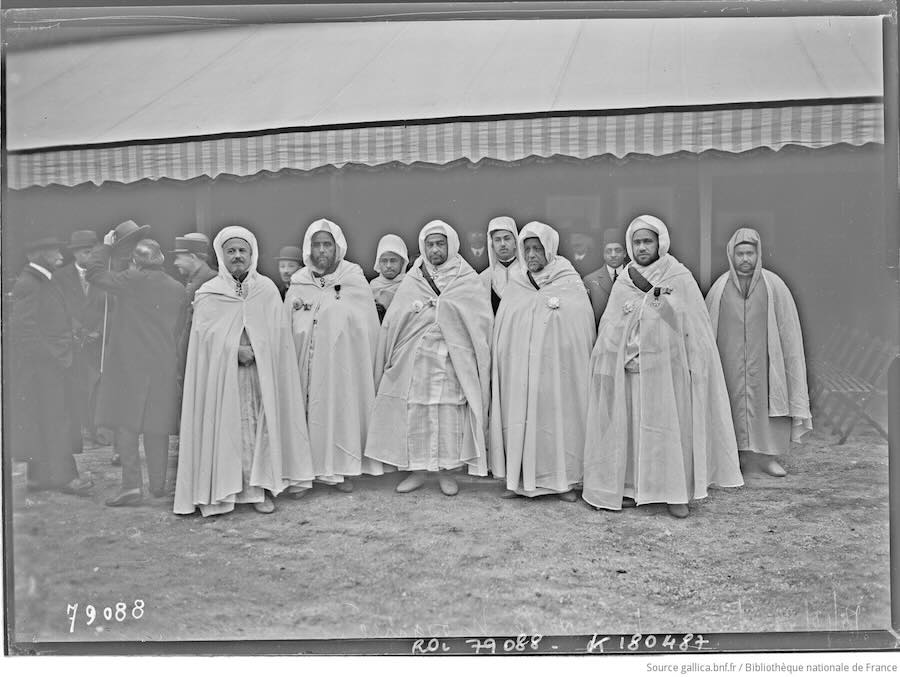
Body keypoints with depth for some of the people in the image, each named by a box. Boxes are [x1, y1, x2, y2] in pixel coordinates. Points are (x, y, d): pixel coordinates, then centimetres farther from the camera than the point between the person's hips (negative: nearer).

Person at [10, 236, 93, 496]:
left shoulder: (45, 283, 17)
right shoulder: (27, 284, -13)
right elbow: (24, 328, -18)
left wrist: (67, 351, 10)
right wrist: (55, 356, -16)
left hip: (54, 364, 9)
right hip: (40, 365, -9)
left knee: (42, 423, 12)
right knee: (54, 420, -6)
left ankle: (39, 475, 19)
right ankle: (63, 476, -2)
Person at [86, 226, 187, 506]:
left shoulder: (133, 280, -9)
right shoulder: (177, 288, 6)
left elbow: (95, 273, -2)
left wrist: (105, 246, 10)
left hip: (129, 364, -5)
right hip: (163, 365, 5)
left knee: (126, 422, 0)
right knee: (156, 425, 12)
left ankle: (132, 485, -6)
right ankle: (158, 485, 19)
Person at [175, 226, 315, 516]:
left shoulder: (267, 289, 6)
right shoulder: (208, 294, 3)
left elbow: (278, 330, 4)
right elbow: (205, 334, -4)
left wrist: (255, 349, -8)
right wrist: (235, 350, -15)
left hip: (263, 371, 2)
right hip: (223, 373, -1)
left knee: (262, 424, 1)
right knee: (232, 427, -2)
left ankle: (260, 486, 9)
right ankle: (227, 487, 5)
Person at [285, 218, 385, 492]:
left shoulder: (355, 282, -2)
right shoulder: (298, 286, 4)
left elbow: (368, 328, -2)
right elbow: (287, 330, 7)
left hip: (343, 365, -1)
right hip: (308, 365, 2)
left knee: (342, 408, 5)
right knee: (309, 412, 3)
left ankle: (342, 469, 18)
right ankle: (305, 469, 15)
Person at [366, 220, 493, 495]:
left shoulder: (467, 280, 3)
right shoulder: (411, 281, 8)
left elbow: (481, 321, -3)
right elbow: (393, 320, 7)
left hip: (452, 360, -1)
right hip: (414, 359, 2)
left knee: (449, 417, 1)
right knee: (413, 415, 4)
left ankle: (446, 471, 16)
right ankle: (416, 470, 17)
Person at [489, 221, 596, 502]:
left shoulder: (570, 284, 1)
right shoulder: (515, 285, 9)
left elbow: (583, 328, -1)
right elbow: (500, 329, 10)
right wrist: (499, 363, 6)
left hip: (558, 366, -2)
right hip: (518, 368, 3)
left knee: (558, 419, 2)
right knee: (518, 419, 3)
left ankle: (563, 480, 14)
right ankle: (520, 480, 14)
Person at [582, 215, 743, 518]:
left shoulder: (680, 278, -2)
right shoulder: (622, 283, 5)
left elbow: (695, 329, -4)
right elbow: (610, 331, 5)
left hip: (668, 370, -2)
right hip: (629, 372, 2)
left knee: (670, 428, 3)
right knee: (630, 428, 6)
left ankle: (676, 492, 15)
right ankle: (630, 487, 19)